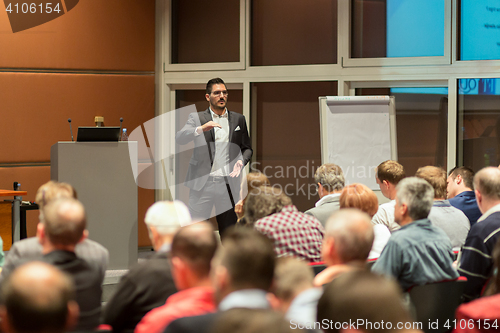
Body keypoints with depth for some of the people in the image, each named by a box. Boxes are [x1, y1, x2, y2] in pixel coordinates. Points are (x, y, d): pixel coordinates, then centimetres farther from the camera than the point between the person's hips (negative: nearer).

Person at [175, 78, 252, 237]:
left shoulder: (238, 119, 14)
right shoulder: (196, 118, 6)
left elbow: (246, 148, 18)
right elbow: (179, 138, -10)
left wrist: (241, 161, -4)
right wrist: (201, 129, -27)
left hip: (228, 184, 2)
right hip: (202, 184, -2)